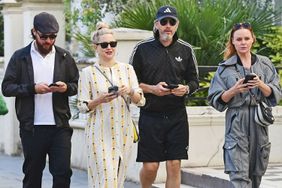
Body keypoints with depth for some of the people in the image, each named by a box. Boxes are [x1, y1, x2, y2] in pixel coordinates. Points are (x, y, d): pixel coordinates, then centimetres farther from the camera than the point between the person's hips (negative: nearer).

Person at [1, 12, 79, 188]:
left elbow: (77, 85, 12)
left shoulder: (64, 57, 8)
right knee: (32, 174, 9)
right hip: (31, 127, -1)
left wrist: (66, 87, -11)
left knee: (63, 172, -4)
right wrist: (33, 88, -16)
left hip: (59, 126, 1)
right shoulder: (20, 57, 3)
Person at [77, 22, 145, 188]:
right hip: (100, 132, -3)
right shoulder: (88, 72, 0)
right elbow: (82, 107, -1)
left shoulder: (127, 69, 8)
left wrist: (130, 92, -16)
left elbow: (141, 101, 5)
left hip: (123, 131, 3)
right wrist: (99, 100, -19)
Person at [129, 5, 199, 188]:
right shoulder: (142, 49, 1)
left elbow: (194, 81, 14)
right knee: (150, 167, -1)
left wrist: (186, 89, -9)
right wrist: (152, 89, -13)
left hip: (177, 116, 2)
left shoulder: (186, 50, 7)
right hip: (150, 116, -2)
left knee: (174, 166, -1)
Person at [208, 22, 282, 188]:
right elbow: (215, 100, 3)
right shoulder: (225, 68, 4)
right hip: (236, 123, -2)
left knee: (256, 173, 9)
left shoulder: (265, 64, 9)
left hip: (259, 123, 3)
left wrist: (261, 85, -14)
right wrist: (233, 91, -14)